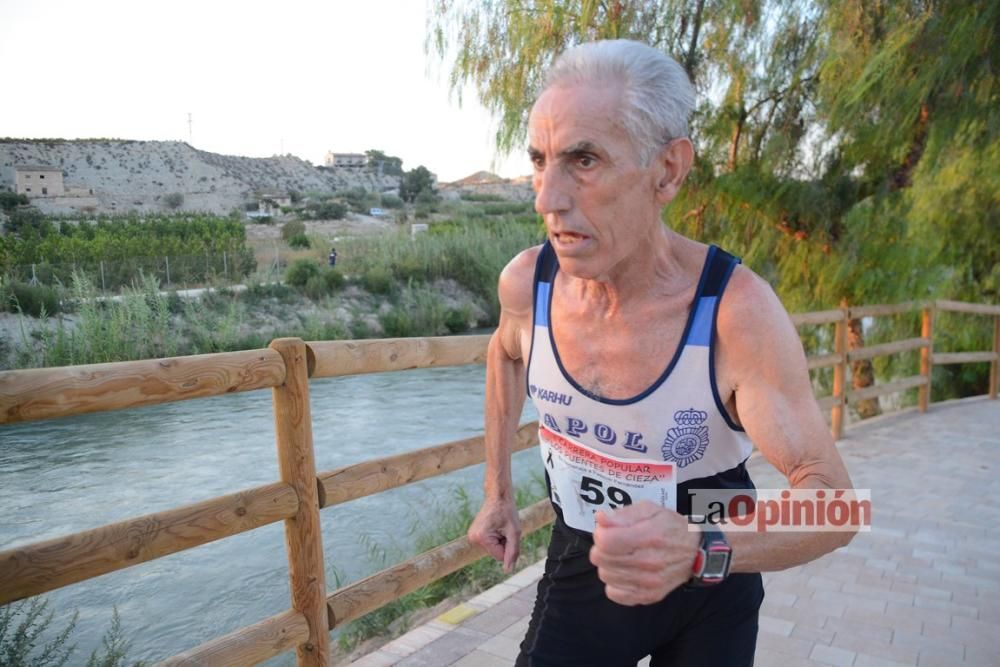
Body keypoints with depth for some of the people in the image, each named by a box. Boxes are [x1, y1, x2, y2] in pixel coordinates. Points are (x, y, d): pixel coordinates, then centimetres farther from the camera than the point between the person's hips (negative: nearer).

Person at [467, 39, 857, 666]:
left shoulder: (738, 309, -28)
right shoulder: (526, 282, -17)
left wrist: (697, 551, -44)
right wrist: (499, 492, 9)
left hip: (710, 592, -1)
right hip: (580, 568, 2)